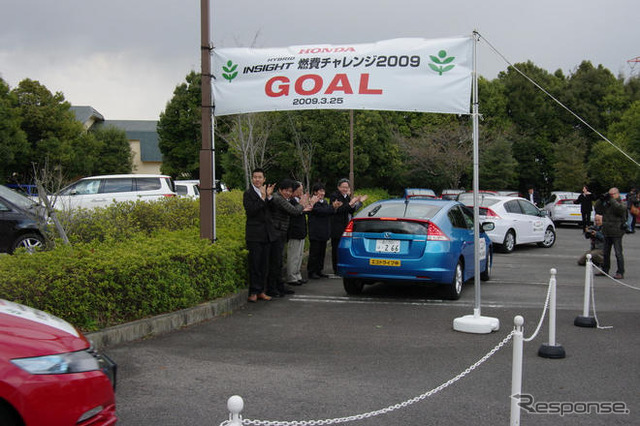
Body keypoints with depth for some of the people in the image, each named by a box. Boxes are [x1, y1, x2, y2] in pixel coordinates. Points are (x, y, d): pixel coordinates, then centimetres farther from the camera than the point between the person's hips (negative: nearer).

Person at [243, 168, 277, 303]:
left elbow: (271, 210, 5)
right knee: (254, 264, -3)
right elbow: (250, 211, -17)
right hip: (254, 234, -5)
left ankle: (261, 291, 17)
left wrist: (269, 196, -9)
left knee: (264, 264, 9)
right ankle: (253, 292, 3)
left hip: (267, 234, 6)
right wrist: (263, 198, -18)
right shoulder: (248, 193, -4)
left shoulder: (266, 191, 12)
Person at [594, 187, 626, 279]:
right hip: (607, 233, 7)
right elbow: (597, 209, 13)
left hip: (616, 233, -7)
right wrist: (601, 200, 0)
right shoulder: (607, 204, 12)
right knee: (605, 253, 15)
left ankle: (620, 273, -4)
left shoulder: (621, 204, -7)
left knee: (618, 253, -7)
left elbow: (620, 209, -28)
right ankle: (605, 270, 27)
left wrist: (611, 199, -22)